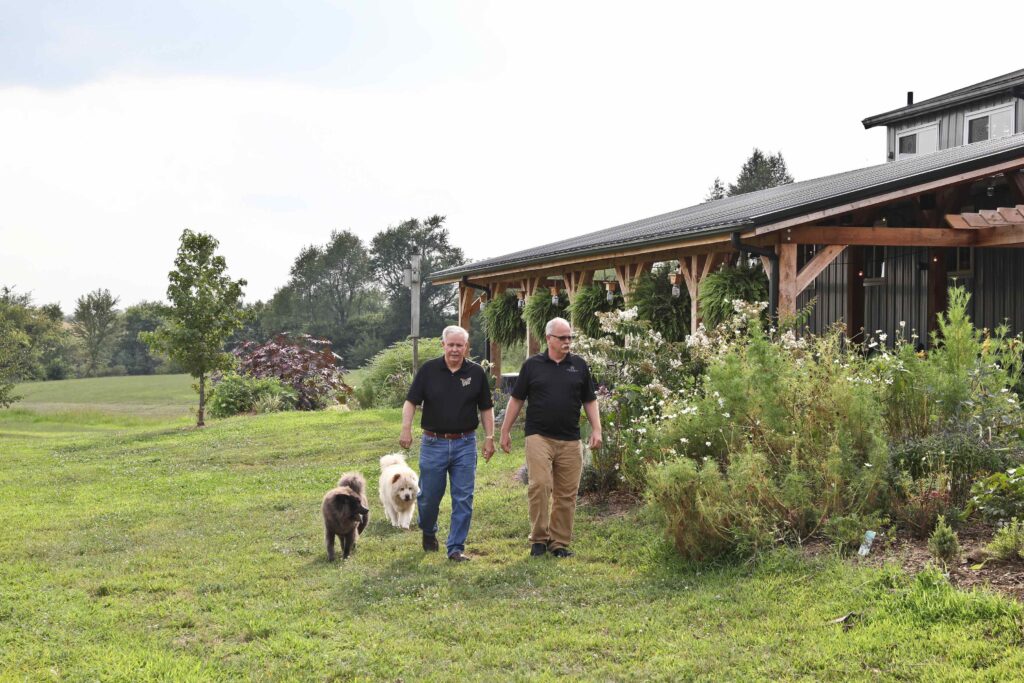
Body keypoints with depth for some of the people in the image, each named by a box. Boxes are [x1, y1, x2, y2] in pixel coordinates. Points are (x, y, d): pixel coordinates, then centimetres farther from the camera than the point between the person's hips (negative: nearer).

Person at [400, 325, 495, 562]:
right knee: (429, 495, 8)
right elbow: (411, 401, -1)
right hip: (433, 443, -1)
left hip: (465, 444, 1)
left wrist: (489, 438, 3)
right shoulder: (429, 370, -2)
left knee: (463, 498, -1)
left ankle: (456, 547, 6)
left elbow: (486, 408, 9)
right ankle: (428, 532, 36)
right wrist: (406, 430, -14)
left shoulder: (476, 373, 2)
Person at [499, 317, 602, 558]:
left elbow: (590, 400, 14)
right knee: (540, 485, -14)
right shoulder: (532, 365, 4)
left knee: (566, 493, 3)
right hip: (539, 436, -2)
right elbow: (516, 399, 9)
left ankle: (559, 542, 12)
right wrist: (505, 431, 7)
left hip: (570, 440, 2)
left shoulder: (579, 365, 10)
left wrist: (596, 429, 3)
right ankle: (539, 538, -3)